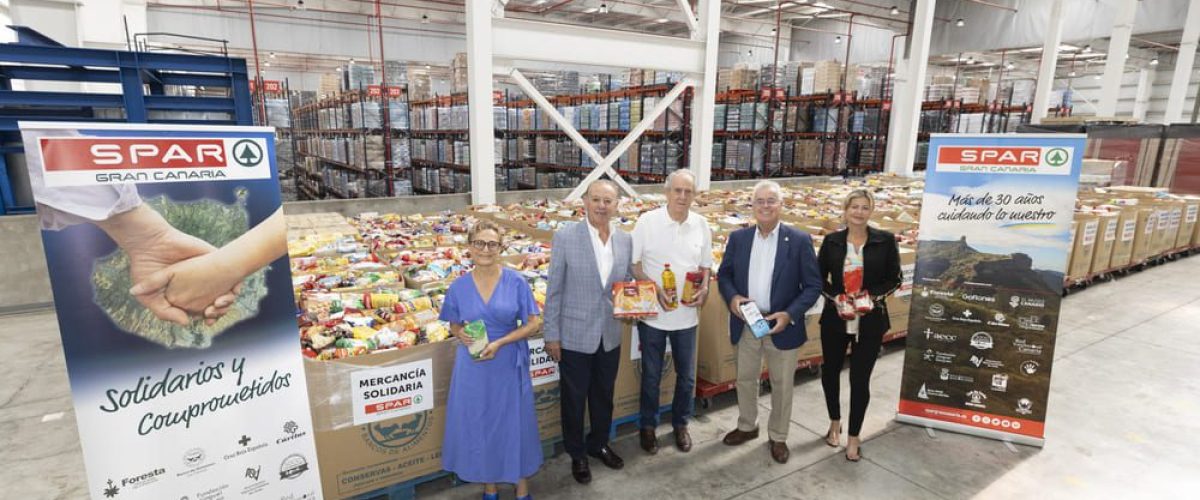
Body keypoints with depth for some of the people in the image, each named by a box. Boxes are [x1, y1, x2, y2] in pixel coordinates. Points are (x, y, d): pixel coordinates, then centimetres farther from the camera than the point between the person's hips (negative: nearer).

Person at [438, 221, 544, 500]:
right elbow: (454, 326, 10)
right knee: (479, 424, 13)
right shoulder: (459, 287, -3)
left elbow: (532, 323, -6)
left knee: (516, 422, 9)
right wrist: (461, 335, -14)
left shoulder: (515, 282, -8)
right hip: (473, 366, 2)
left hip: (509, 364, -1)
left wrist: (499, 343, -17)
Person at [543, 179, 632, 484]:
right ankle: (577, 454, 35)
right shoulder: (565, 237, -12)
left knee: (604, 396, 21)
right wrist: (552, 334, -9)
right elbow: (554, 290, -9)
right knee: (574, 399, 13)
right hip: (575, 336, -4)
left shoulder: (626, 240, 1)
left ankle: (599, 444, 45)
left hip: (611, 336, 4)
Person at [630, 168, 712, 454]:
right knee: (651, 375, 12)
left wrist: (704, 289, -10)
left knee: (686, 375, 15)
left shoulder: (701, 225, -1)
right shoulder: (647, 221, -11)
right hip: (652, 313, -3)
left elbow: (705, 265, 9)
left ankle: (681, 424, 38)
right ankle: (648, 426, 33)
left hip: (687, 314, 3)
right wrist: (655, 289, -19)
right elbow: (633, 264, -6)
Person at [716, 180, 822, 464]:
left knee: (782, 385, 13)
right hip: (746, 325, 3)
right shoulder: (738, 238, -1)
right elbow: (724, 274, 6)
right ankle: (747, 427, 40)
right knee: (745, 379, 18)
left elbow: (813, 285, -8)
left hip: (782, 326, -2)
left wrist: (790, 314, -21)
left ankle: (778, 437, 33)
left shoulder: (799, 241, -9)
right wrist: (732, 297, -14)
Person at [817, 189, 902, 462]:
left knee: (860, 379, 4)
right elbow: (820, 277, 5)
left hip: (870, 321, -1)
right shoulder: (831, 241, -1)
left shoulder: (885, 240, -4)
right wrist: (835, 296, -12)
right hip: (835, 318, 2)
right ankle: (835, 422, 39)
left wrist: (873, 296, -16)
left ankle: (854, 436, 24)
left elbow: (894, 279, 0)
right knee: (830, 371, 14)